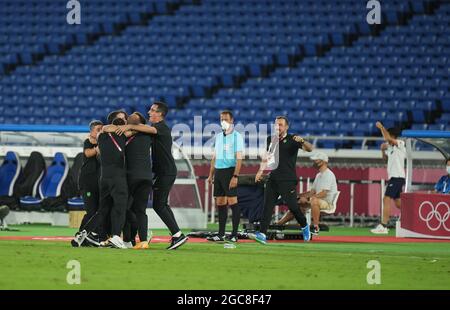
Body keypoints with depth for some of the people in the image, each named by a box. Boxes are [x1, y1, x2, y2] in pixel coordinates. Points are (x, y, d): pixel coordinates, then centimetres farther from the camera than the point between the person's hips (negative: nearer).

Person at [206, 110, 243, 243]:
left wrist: (235, 176, -18)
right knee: (220, 203, 7)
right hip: (218, 171, 7)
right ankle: (221, 234, 10)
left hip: (230, 171, -7)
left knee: (232, 202, -9)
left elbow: (239, 158, -10)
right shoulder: (218, 136, 16)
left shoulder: (236, 136, -4)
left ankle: (234, 235, -7)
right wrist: (211, 174, 16)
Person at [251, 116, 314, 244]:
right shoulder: (271, 140, 12)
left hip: (288, 179, -5)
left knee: (292, 206, -1)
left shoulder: (292, 140, -5)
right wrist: (261, 171, 17)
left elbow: (309, 148, -17)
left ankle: (304, 227, 26)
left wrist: (302, 141, -37)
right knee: (267, 206, -7)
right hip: (273, 178, 5)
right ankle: (262, 234, -15)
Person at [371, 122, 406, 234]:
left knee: (387, 200, -17)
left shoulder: (400, 144, -9)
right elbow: (385, 158, 29)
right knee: (398, 202, 15)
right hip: (394, 177, 10)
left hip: (397, 177, -10)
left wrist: (381, 127, -15)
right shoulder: (391, 147, 16)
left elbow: (388, 138, -25)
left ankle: (383, 226, -23)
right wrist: (383, 150, 11)